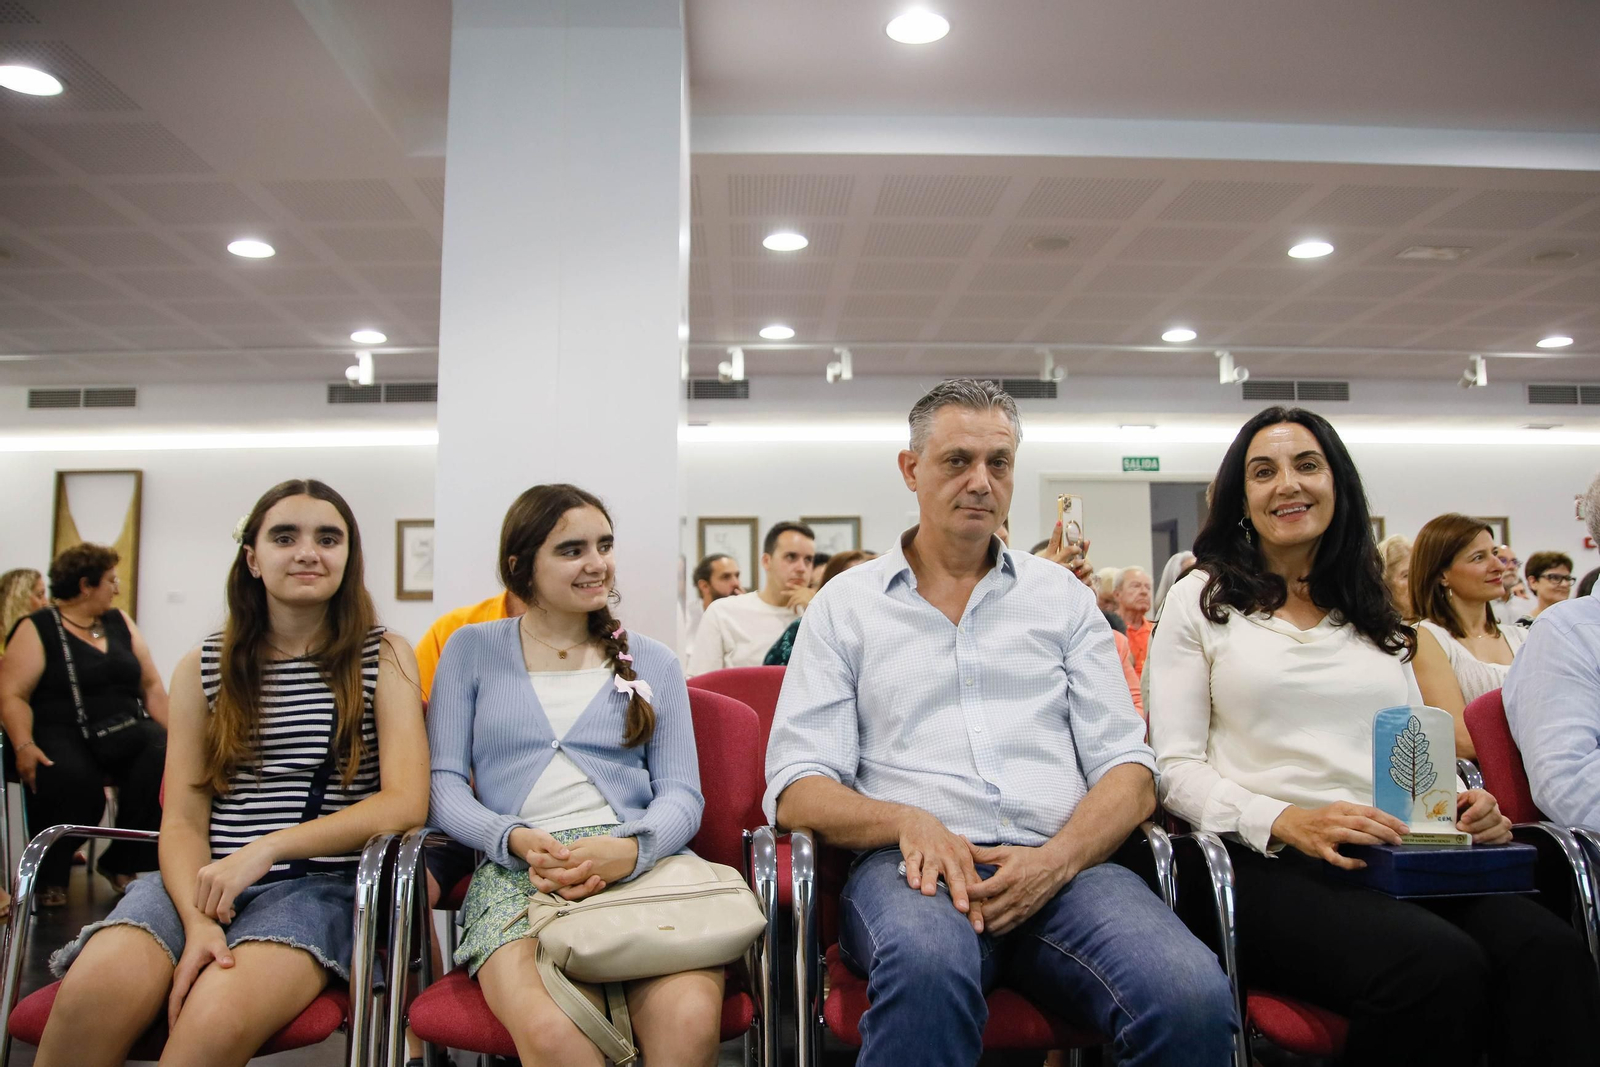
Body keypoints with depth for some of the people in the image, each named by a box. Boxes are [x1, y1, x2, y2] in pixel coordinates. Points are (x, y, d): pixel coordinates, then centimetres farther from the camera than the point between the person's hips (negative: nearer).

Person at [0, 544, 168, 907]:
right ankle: (48, 877, -10)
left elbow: (151, 685, 15)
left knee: (164, 760, -27)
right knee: (72, 778, -36)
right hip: (62, 731, -4)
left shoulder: (120, 622, 18)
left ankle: (122, 863, -11)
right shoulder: (37, 629, 4)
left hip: (127, 728, 4)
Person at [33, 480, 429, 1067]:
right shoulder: (202, 667, 11)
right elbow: (181, 821, 5)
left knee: (219, 1017, -32)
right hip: (204, 878, 3)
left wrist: (267, 848, -14)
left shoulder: (384, 658, 5)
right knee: (94, 992, -28)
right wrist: (198, 919, -15)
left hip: (317, 882, -2)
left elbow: (406, 802, -5)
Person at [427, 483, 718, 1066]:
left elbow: (681, 792, 9)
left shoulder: (652, 661, 18)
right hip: (514, 868, -1)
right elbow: (444, 782, 9)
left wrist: (628, 849, -14)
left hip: (640, 861, 1)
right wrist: (517, 840, -11)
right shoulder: (472, 649, 16)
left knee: (691, 1019, -31)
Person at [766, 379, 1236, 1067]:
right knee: (928, 968, -38)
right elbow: (796, 790, 4)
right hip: (914, 861, -2)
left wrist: (1055, 860, -11)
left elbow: (1127, 771, 10)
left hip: (1062, 863, 3)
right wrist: (908, 821, -16)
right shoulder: (847, 603, 12)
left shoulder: (1061, 595, 18)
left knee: (1192, 997, -28)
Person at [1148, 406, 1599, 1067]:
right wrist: (1285, 822, -19)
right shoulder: (1203, 599, 7)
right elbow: (1175, 766, -2)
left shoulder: (1373, 611, 22)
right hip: (1267, 865, -4)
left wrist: (1459, 806, -1)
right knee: (1443, 966, -32)